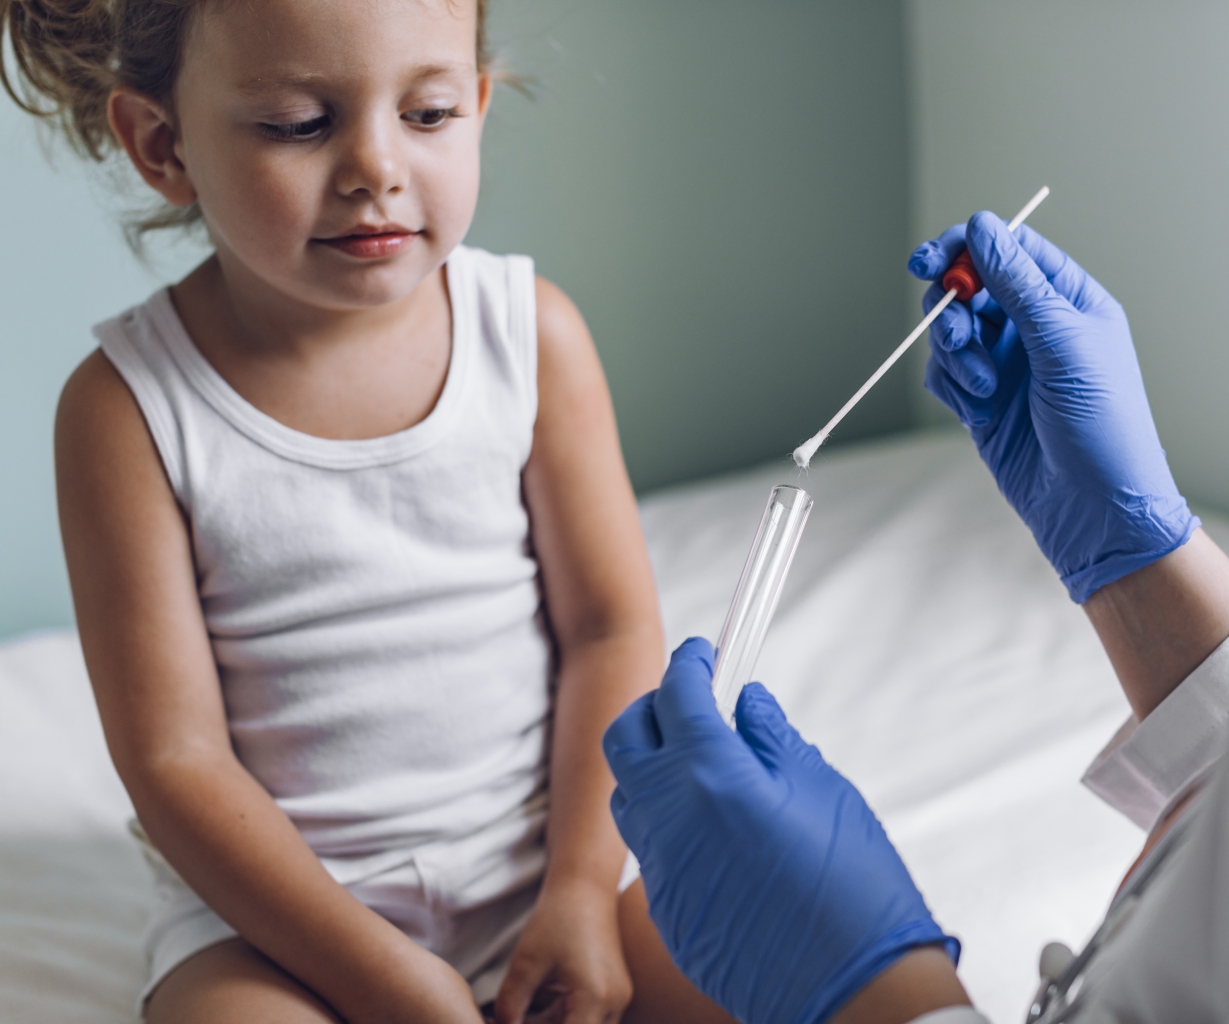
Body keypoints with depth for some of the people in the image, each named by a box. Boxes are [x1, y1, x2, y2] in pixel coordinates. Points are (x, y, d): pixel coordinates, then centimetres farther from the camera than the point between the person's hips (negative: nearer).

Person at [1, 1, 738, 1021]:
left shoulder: (533, 332, -4)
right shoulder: (129, 404, -11)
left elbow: (611, 628, -1)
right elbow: (173, 756, -11)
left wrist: (583, 886, -11)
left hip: (557, 838, 2)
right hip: (278, 891, -2)